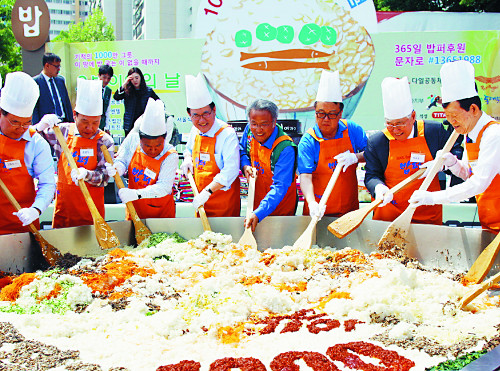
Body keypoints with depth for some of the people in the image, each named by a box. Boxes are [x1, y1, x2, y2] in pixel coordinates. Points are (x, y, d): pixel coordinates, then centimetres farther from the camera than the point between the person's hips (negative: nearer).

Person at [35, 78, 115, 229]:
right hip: (63, 207, 2)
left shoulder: (105, 141, -5)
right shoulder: (62, 131, 1)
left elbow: (104, 177, -9)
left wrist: (86, 175, -29)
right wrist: (42, 125, -10)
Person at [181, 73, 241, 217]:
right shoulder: (195, 130, 3)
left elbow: (231, 170, -27)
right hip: (201, 199, 6)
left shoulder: (227, 134, -20)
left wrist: (208, 191, -34)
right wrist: (187, 159, 2)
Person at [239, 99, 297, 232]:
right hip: (256, 203, 5)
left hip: (280, 209, -5)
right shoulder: (250, 131, -12)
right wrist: (245, 165, -12)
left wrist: (259, 214, -45)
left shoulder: (285, 148, -32)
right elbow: (242, 150, 11)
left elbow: (280, 188, -34)